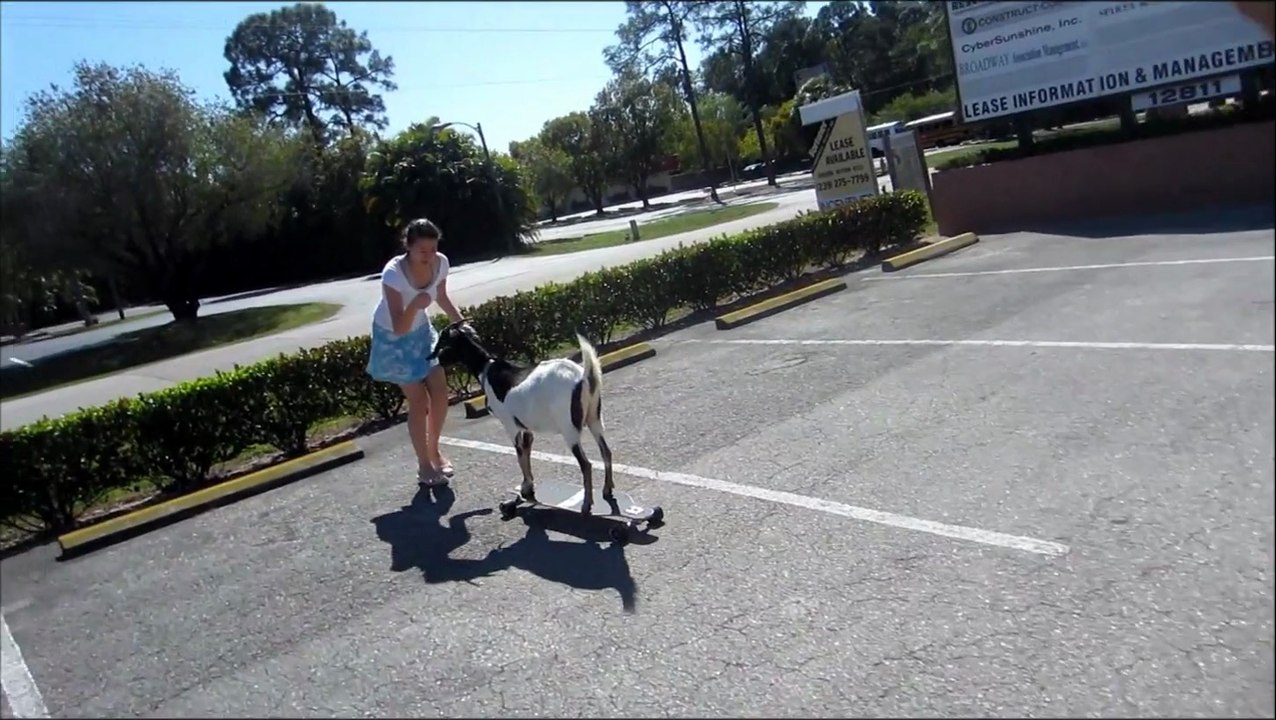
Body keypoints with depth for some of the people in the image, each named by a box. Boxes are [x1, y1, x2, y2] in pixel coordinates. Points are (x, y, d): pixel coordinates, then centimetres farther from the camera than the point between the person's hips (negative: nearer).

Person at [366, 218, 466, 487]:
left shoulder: (440, 263, -19)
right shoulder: (393, 273, -35)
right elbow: (399, 328, -36)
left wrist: (461, 322, -7)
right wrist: (414, 305, -53)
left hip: (421, 330, 5)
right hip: (393, 337, -5)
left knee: (440, 393, 3)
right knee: (419, 400, -6)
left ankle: (434, 451, 27)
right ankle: (424, 465, 12)